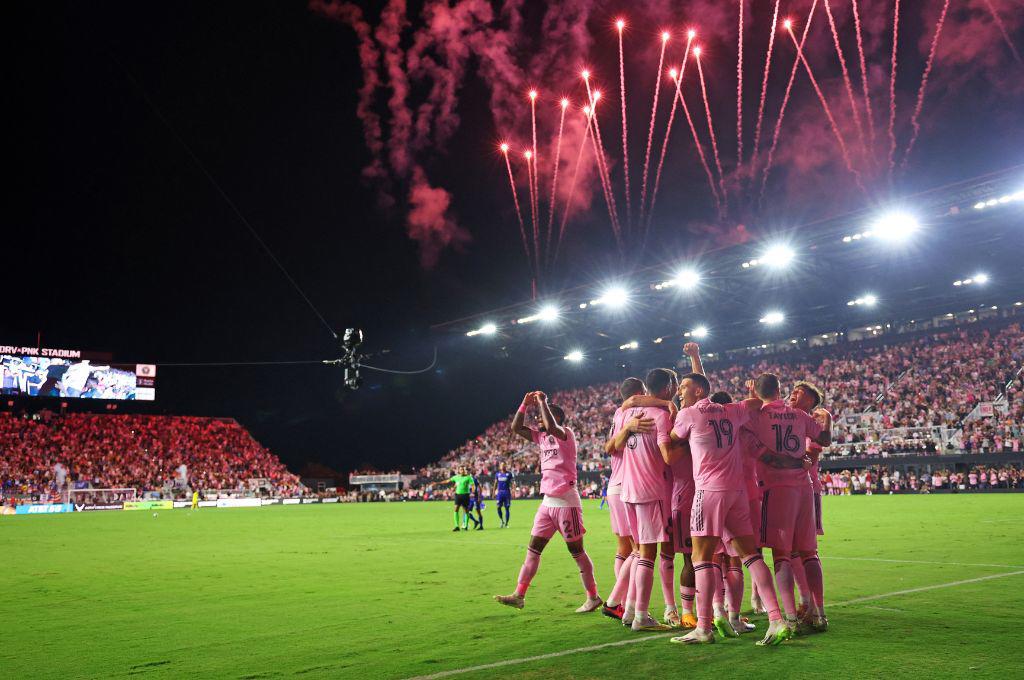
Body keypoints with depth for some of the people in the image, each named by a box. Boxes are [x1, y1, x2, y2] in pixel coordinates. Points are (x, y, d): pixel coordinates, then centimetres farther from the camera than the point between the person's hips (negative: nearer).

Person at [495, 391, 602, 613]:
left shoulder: (566, 434, -8)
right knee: (533, 548, 5)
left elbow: (551, 426, -30)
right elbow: (516, 428, 14)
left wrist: (542, 402, -18)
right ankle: (519, 595, 8)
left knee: (576, 551, 1)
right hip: (548, 502, 8)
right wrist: (525, 404, 5)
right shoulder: (542, 437, 14)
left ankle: (593, 597, 12)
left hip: (566, 501, -8)